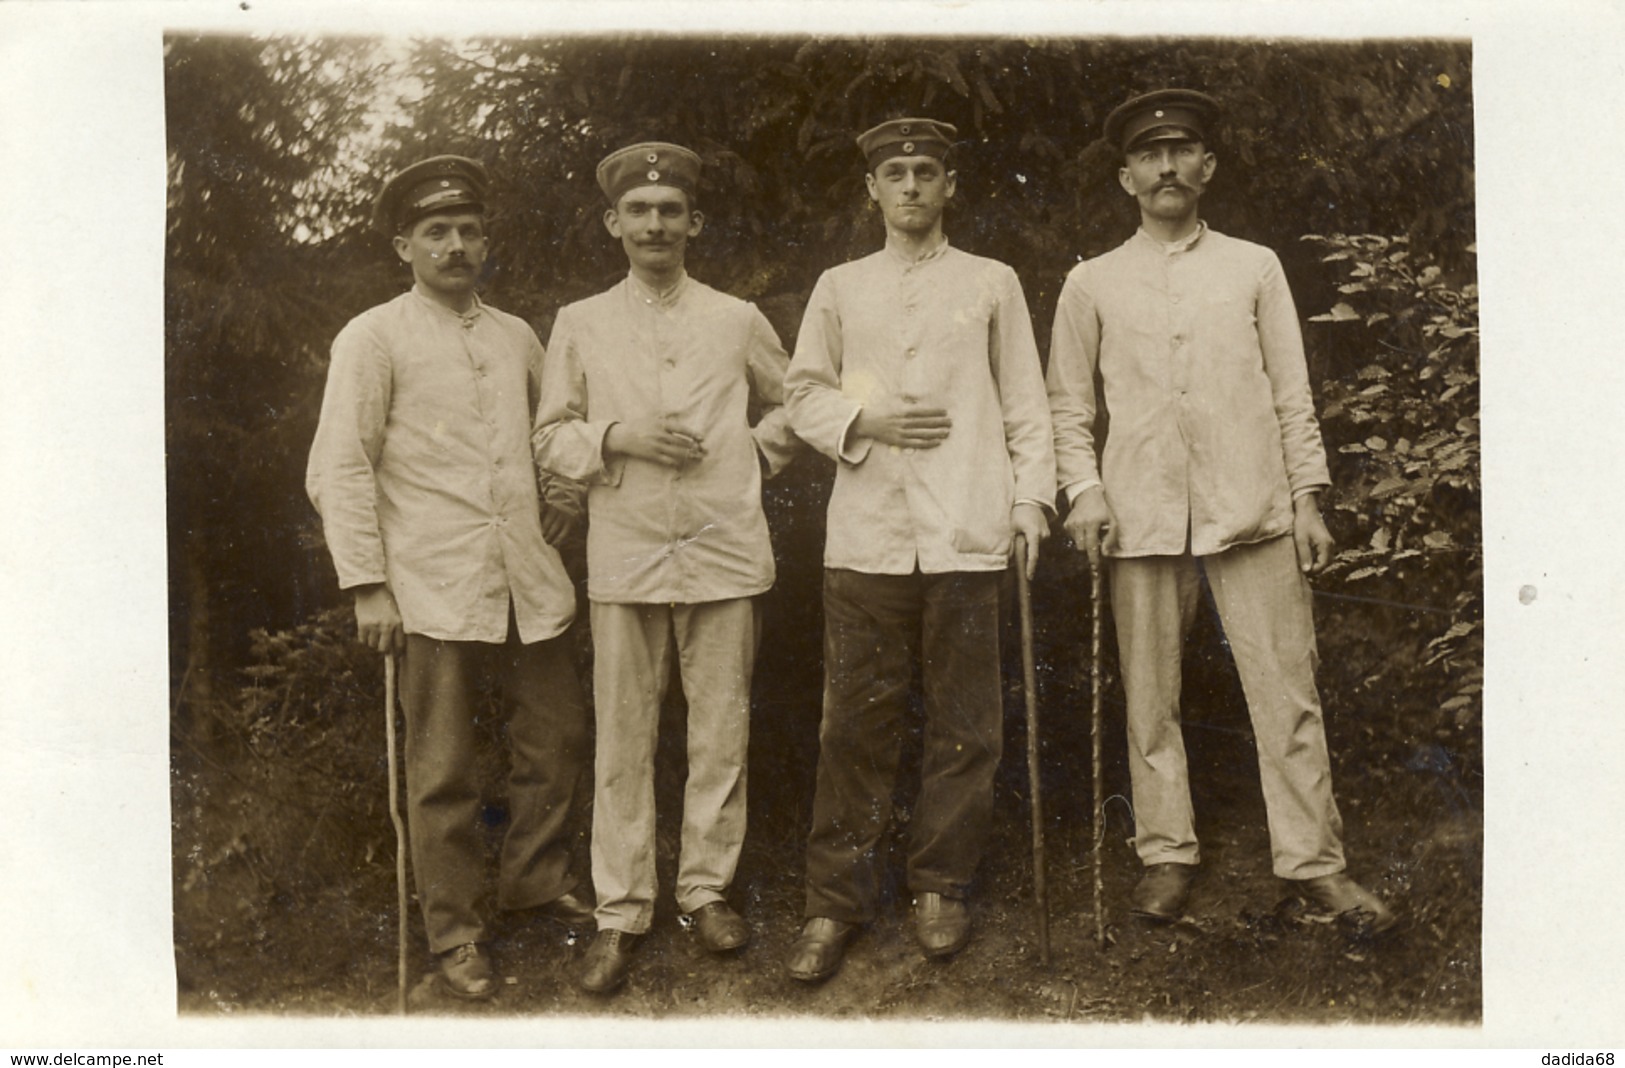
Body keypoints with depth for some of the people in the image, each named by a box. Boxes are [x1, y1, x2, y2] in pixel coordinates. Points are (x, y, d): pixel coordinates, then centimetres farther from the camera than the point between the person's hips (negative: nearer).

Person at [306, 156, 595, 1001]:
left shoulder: (516, 336, 13)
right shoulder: (374, 339, -1)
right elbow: (338, 471, -6)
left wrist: (565, 502, 14)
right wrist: (366, 586, -11)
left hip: (529, 582, 5)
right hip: (435, 591, -5)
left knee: (557, 739, 12)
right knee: (443, 772, 2)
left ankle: (534, 878, 33)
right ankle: (455, 936, 16)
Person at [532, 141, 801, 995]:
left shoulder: (737, 321, 9)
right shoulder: (580, 325, 8)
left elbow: (794, 404, 22)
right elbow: (549, 438, 7)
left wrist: (756, 452, 7)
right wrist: (615, 435, -9)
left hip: (725, 551, 1)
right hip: (624, 557, 0)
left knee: (721, 733, 5)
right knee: (622, 740, 1)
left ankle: (707, 888, 20)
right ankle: (620, 911, 10)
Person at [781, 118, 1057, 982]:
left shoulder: (992, 284, 13)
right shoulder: (840, 288, 16)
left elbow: (1025, 403, 10)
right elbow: (804, 395, 14)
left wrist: (1032, 497, 0)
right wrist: (864, 419, -4)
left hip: (967, 535, 0)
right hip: (867, 535, 1)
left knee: (964, 723, 2)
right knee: (855, 723, 0)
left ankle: (940, 887, 17)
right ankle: (834, 901, 9)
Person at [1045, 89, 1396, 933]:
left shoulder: (1254, 268, 12)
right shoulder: (1092, 284, 10)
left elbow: (1292, 394, 11)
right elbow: (1067, 405, 12)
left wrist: (1307, 498, 3)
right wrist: (1084, 493, -2)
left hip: (1252, 512, 0)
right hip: (1141, 516, 0)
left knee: (1287, 691, -1)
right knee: (1150, 697, 5)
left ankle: (1313, 862, 7)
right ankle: (1167, 855, 17)